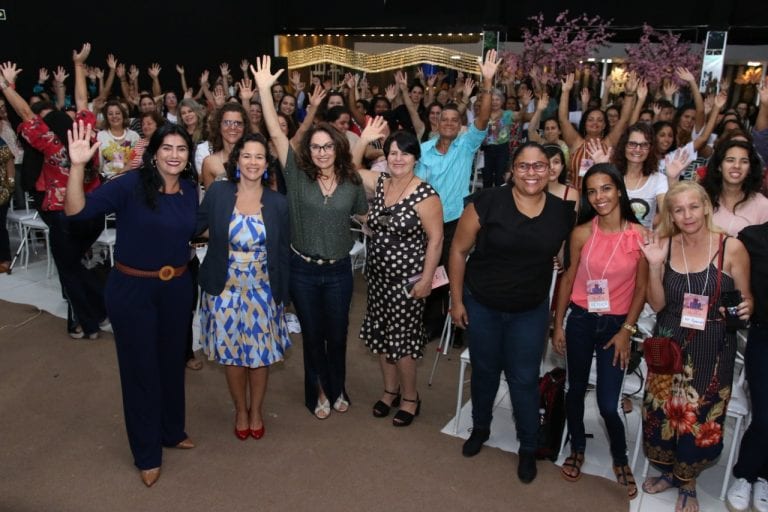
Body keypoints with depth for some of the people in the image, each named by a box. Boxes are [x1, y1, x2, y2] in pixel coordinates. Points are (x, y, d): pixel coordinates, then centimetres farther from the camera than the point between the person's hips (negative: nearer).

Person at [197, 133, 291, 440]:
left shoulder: (277, 202, -4)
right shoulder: (217, 193, -7)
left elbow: (283, 252, 0)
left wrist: (282, 294, 0)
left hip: (262, 289, 0)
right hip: (226, 288, 0)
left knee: (261, 352, 10)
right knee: (232, 352, 11)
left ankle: (256, 411, 33)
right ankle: (240, 410, 34)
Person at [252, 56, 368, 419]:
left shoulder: (351, 181, -3)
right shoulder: (297, 175, -7)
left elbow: (367, 217, 12)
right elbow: (276, 134, -16)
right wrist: (264, 90, -23)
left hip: (338, 270, 1)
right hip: (302, 269, -1)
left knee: (337, 334, 15)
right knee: (312, 334, 14)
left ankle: (337, 388, 39)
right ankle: (319, 391, 35)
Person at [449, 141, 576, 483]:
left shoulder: (564, 212, -7)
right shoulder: (488, 203, -16)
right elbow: (459, 250, -8)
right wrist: (456, 299, -7)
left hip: (531, 311, 1)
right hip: (481, 305, -1)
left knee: (524, 379, 8)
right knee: (485, 371, 18)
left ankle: (528, 448, 30)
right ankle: (480, 429, 44)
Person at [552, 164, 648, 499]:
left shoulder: (640, 235, -9)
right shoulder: (581, 233, -6)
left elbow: (641, 288, -2)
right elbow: (568, 279, 2)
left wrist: (627, 330, -4)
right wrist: (557, 325, 3)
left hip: (617, 324, -1)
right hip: (580, 321, 2)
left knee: (608, 404, -2)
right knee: (576, 390, 15)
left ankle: (620, 460, 27)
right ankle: (577, 450, 39)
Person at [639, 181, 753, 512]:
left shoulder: (732, 248, -10)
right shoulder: (664, 246, -4)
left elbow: (745, 297, 2)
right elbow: (657, 305, -3)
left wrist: (746, 308, -21)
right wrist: (654, 265, -16)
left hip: (713, 349, -2)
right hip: (670, 345, 2)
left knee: (701, 420, 10)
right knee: (662, 413, 14)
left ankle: (687, 483, 37)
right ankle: (668, 471, 42)